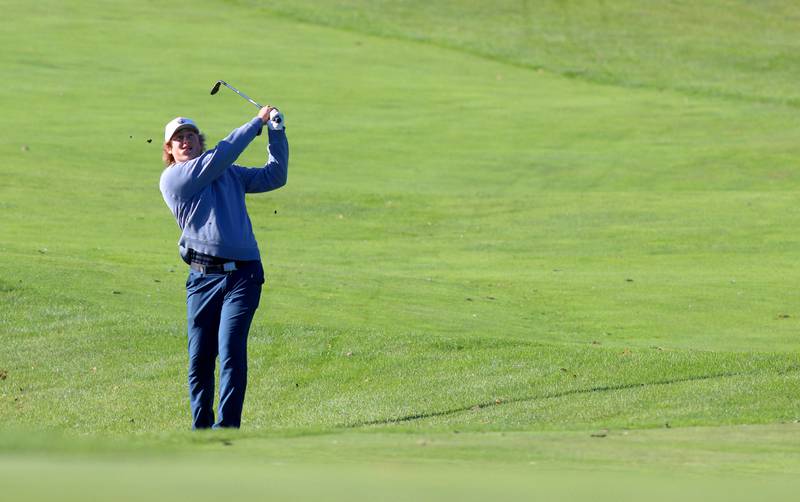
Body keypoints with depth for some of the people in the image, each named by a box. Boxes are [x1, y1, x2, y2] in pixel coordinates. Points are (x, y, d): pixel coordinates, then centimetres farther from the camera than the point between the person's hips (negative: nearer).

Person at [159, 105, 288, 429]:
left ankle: (226, 429, -15)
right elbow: (220, 155, -5)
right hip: (202, 277, -2)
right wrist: (257, 123, 1)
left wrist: (276, 132, 15)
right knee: (199, 359, 1)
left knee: (231, 352, -13)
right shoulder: (171, 179, 3)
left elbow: (274, 177, 24)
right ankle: (201, 430, 15)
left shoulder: (230, 174, 21)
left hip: (242, 275, 2)